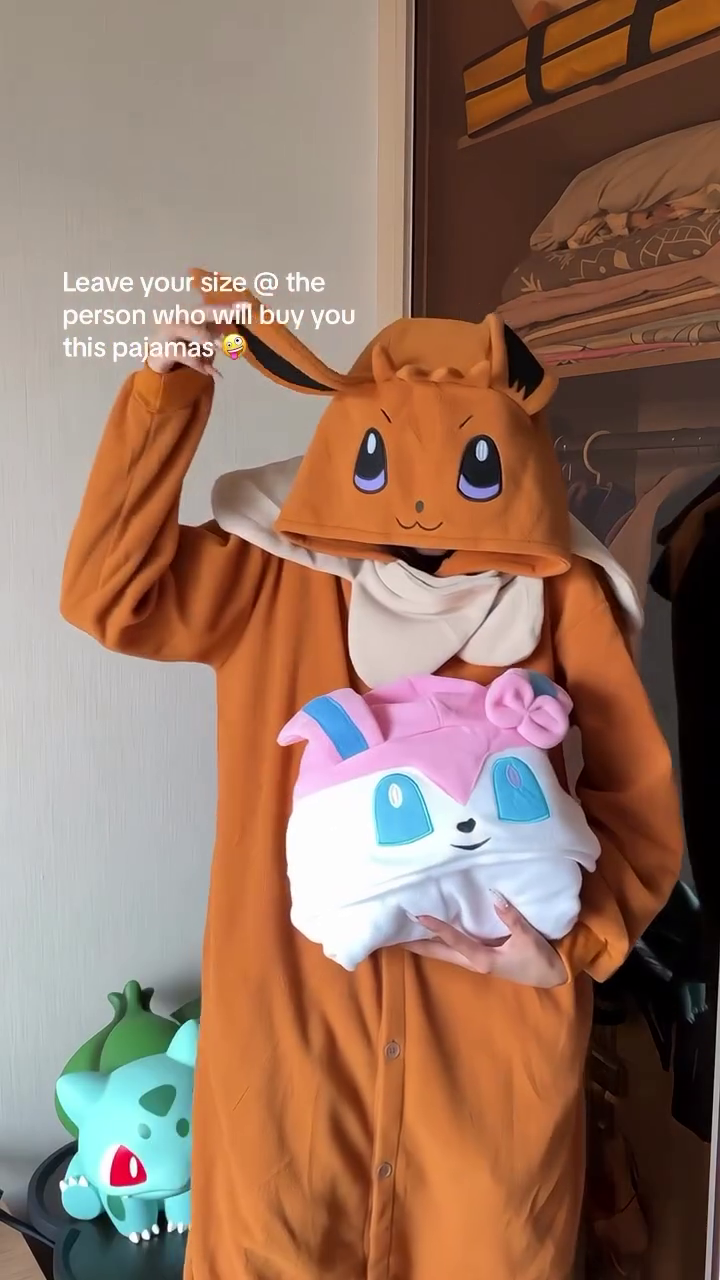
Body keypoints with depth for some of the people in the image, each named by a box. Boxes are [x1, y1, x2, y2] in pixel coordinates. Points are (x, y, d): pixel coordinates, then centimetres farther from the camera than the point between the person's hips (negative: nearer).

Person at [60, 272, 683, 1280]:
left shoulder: (559, 597, -6)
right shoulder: (276, 574, -2)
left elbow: (638, 800, -2)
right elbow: (109, 593, -11)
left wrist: (575, 939, -16)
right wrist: (169, 386, -15)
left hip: (492, 1012, 0)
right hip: (293, 996, 1)